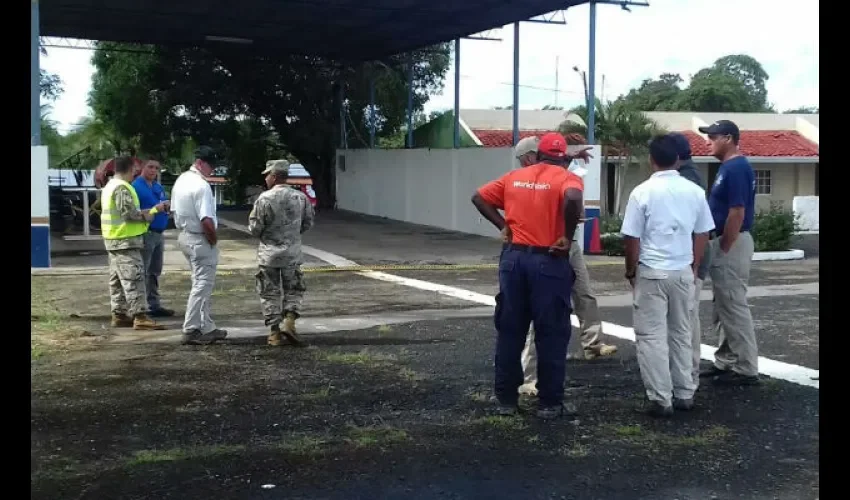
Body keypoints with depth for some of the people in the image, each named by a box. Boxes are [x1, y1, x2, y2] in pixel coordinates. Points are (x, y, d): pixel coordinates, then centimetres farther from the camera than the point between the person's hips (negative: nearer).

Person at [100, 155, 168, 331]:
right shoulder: (122, 188, -17)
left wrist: (151, 210, 12)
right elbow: (130, 213, -22)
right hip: (125, 240, -11)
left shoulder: (110, 186, 15)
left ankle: (119, 315, 18)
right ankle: (140, 317, -14)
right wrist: (153, 211, -9)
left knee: (118, 279, 13)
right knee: (133, 279, -12)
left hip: (114, 240, 11)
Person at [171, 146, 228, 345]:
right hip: (200, 240, -10)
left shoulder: (181, 180, 9)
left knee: (201, 284, 17)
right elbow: (207, 221, -27)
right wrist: (214, 240, -11)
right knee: (202, 286, -2)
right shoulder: (201, 186, -22)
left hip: (184, 237, 10)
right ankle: (190, 331, 1)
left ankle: (207, 328, 22)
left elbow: (175, 211, 16)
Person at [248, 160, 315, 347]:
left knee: (269, 293, 8)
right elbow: (308, 224, 7)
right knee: (293, 290, 15)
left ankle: (274, 332, 9)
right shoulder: (301, 197, -3)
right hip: (292, 252, 2)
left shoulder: (264, 199, -14)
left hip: (268, 253, -2)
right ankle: (289, 321, -3)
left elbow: (255, 229, -10)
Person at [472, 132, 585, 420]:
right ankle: (550, 403, 10)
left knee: (509, 331, 11)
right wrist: (567, 236, -17)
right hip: (549, 262, -4)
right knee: (551, 334, 5)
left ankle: (506, 399, 17)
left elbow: (479, 197, 12)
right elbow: (572, 199, -27)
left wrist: (503, 225, 9)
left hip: (514, 257, 5)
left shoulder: (514, 177, 11)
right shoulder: (567, 179, -5)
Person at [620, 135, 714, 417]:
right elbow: (702, 234, 10)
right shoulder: (695, 191, 2)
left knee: (652, 336, 2)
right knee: (681, 333, 16)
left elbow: (632, 238, -8)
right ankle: (684, 394, 21)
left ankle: (661, 399, 2)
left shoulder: (643, 192, -10)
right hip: (683, 272, 4)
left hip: (651, 272, -4)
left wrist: (631, 271, 6)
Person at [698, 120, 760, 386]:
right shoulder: (729, 167, 14)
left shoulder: (736, 168, -18)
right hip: (725, 243, 11)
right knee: (722, 308, 15)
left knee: (734, 307, -5)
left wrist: (723, 250, -19)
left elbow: (737, 213, -22)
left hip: (731, 245, -11)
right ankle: (725, 362, 23)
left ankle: (746, 369, 2)